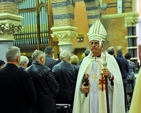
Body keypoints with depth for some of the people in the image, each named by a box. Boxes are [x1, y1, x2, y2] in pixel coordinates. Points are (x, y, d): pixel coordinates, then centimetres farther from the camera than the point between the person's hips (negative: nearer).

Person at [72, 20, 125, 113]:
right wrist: (81, 88, -8)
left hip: (104, 101, -3)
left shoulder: (110, 59, -1)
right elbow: (79, 82, 12)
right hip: (89, 102, 3)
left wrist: (110, 76, -23)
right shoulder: (85, 60, 8)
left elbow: (118, 81, -5)